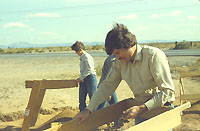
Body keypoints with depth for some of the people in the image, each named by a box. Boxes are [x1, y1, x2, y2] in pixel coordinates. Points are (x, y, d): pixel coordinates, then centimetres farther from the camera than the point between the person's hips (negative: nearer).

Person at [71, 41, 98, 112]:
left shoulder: (86, 56, -12)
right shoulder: (81, 57, 15)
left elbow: (89, 69, -21)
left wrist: (81, 78, -16)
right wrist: (81, 78, 10)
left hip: (90, 77, -9)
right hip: (84, 79, 9)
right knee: (82, 100, 9)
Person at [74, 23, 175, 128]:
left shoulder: (154, 55, -21)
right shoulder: (120, 62, -3)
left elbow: (168, 91, -23)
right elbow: (107, 85, 4)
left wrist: (141, 108, -28)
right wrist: (88, 110, -2)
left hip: (161, 107, -5)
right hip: (141, 110, 5)